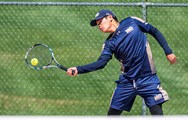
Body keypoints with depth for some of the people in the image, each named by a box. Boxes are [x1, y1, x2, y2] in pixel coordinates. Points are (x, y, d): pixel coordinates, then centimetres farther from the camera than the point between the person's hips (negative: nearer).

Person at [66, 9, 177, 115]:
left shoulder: (132, 22, 0)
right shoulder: (109, 43, 4)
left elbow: (155, 31, 6)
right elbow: (101, 62, -9)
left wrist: (168, 51, -1)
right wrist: (78, 70, -20)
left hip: (147, 79, -3)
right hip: (127, 81, 3)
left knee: (157, 113, -13)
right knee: (112, 113, 4)